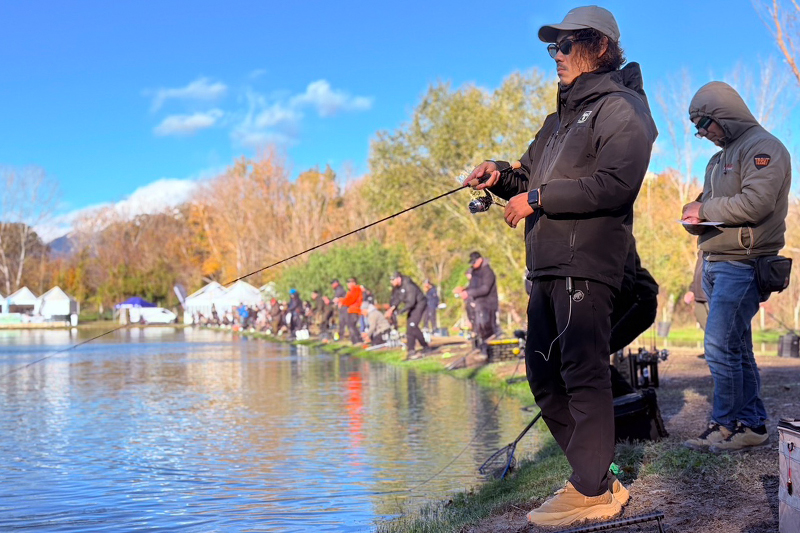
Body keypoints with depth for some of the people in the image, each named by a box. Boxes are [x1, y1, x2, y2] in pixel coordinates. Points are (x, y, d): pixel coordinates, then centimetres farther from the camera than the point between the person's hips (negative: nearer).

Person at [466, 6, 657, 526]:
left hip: (585, 265, -10)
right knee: (544, 375, 11)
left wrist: (538, 198, -16)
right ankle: (596, 474, 21)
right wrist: (501, 174, 3)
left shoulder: (621, 109, -3)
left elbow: (614, 185, -17)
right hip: (546, 267, 10)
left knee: (584, 375, -10)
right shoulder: (561, 118, 26)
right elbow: (532, 181, 25)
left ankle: (593, 493, -2)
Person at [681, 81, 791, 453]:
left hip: (742, 265, -9)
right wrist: (694, 216, 0)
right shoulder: (719, 159, 22)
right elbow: (707, 206, 24)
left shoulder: (762, 147, -8)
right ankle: (752, 423, 16)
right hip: (714, 265, 9)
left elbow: (755, 204, -21)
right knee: (737, 349, 10)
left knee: (720, 346, -11)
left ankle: (726, 425, -2)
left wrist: (705, 209, -11)